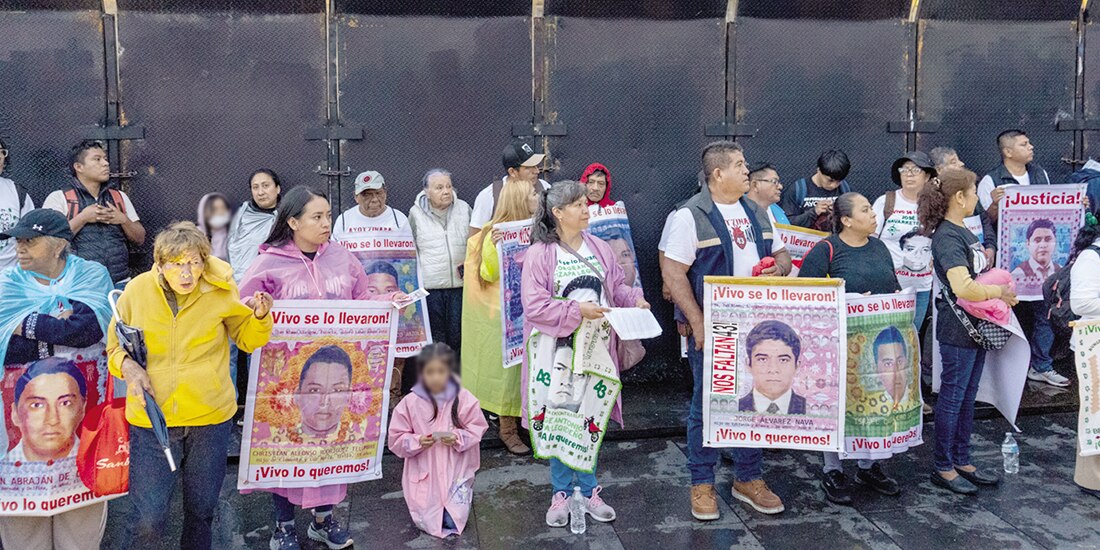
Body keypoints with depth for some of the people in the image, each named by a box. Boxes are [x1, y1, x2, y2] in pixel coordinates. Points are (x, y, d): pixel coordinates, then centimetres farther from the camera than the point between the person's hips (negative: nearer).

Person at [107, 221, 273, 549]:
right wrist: (126, 365, -12)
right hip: (151, 418, -1)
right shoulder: (137, 291, -6)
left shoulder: (221, 291, -7)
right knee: (149, 519, -1)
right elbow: (114, 344, 8)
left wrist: (260, 316, -15)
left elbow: (248, 339, 5)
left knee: (202, 510, 17)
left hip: (210, 417, 1)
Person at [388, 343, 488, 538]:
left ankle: (465, 492, 27)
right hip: (424, 473, 1)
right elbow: (396, 439, -3)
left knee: (454, 521, -5)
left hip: (455, 471, 0)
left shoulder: (463, 399, -9)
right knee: (427, 523, -1)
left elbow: (476, 429, -2)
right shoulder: (411, 402, -9)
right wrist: (418, 441, -21)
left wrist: (457, 438, -20)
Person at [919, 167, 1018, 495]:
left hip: (977, 326, 10)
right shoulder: (946, 237, -21)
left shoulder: (963, 231, 11)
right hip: (957, 330, -10)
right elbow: (964, 288, -31)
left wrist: (1003, 291, 8)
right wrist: (999, 291, -16)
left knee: (967, 397, 16)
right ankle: (943, 468, 13)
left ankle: (962, 461, 28)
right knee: (952, 397, 1)